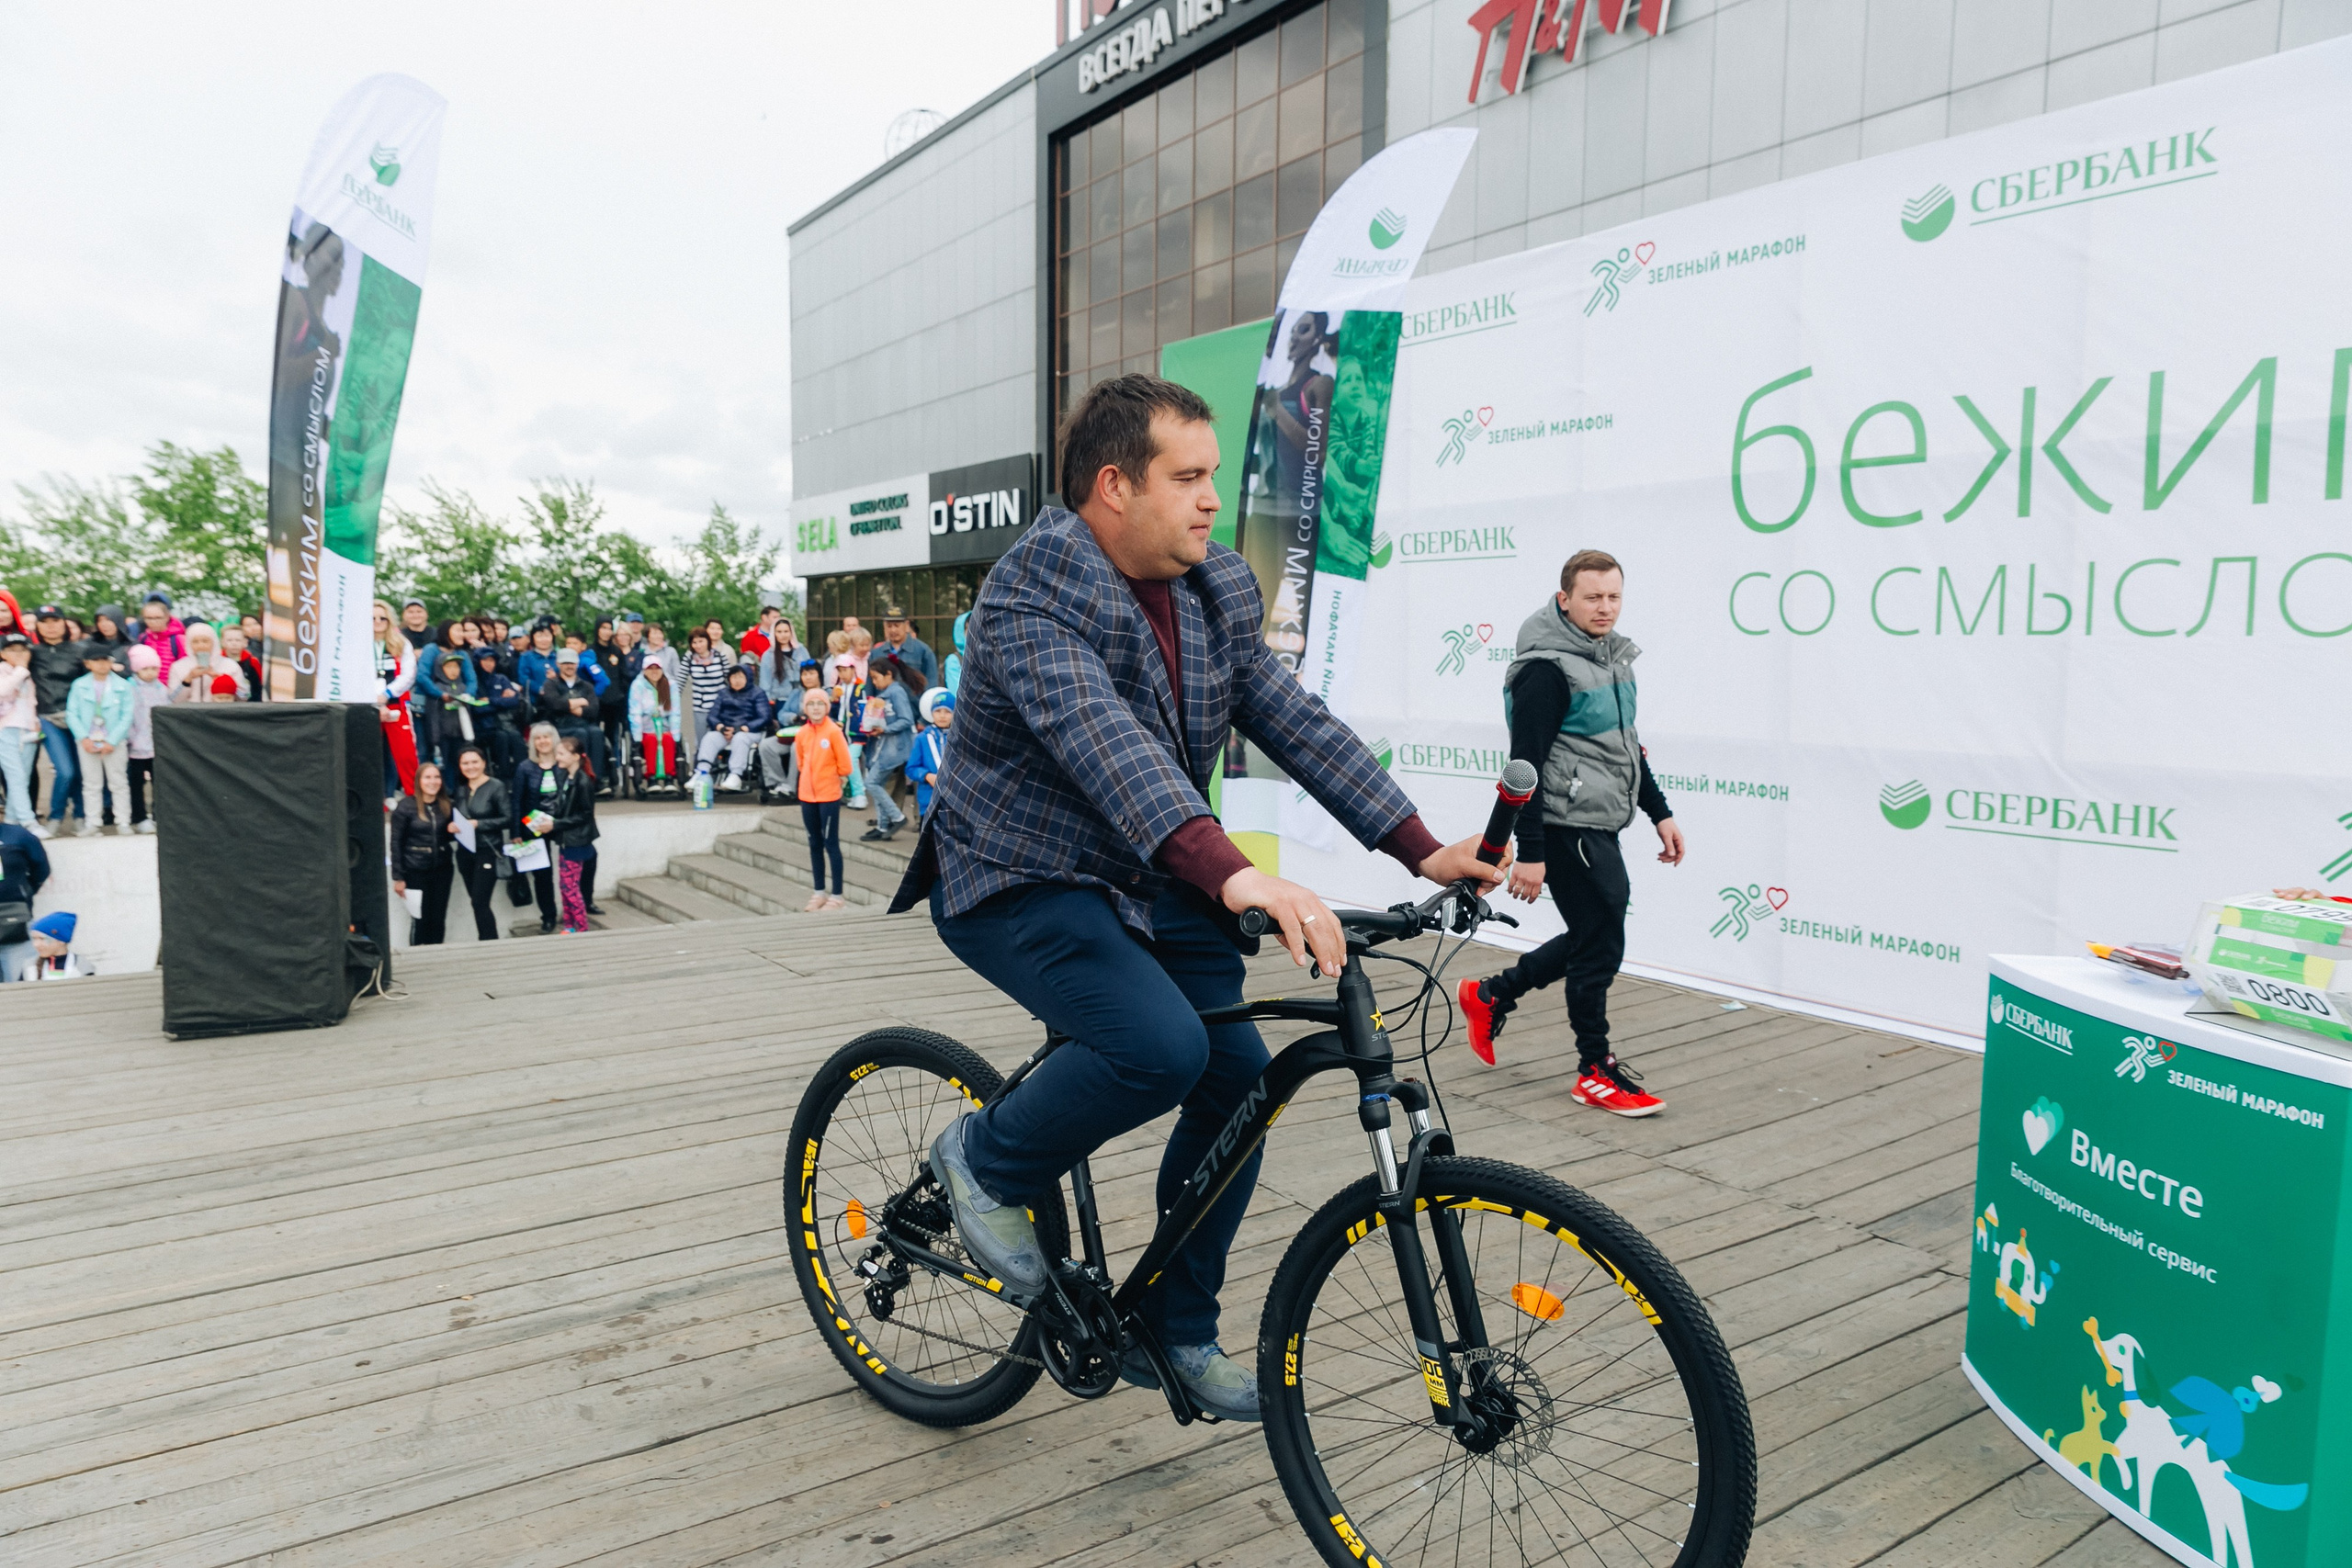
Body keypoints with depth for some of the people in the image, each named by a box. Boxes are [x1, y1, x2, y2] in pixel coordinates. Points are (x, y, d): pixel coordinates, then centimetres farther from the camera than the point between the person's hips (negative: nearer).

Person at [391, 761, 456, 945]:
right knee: (420, 919, 2)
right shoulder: (406, 806, -7)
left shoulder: (446, 805, 6)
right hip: (416, 871, -4)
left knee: (439, 918, 7)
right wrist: (398, 877, -8)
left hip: (442, 869, 4)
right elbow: (396, 843, -6)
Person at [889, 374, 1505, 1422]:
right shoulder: (1033, 594, -22)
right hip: (1017, 883, -7)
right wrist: (1235, 875, -52)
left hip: (1148, 883, 7)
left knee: (1239, 1080, -2)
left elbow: (1296, 723, -1)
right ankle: (986, 1161, 2)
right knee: (1162, 1046, -28)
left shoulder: (1220, 590, 2)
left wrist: (1422, 849, -10)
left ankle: (1174, 1334, 18)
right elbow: (1105, 745, -38)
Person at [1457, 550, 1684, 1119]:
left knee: (1593, 938, 17)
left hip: (1599, 827, 9)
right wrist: (1530, 854, -21)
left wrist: (1660, 813, 19)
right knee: (1600, 944, -1)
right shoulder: (1547, 668, -16)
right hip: (1568, 829, -9)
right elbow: (1525, 766, -19)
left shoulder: (1613, 655, 12)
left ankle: (1491, 995, 32)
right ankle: (1595, 1071, 14)